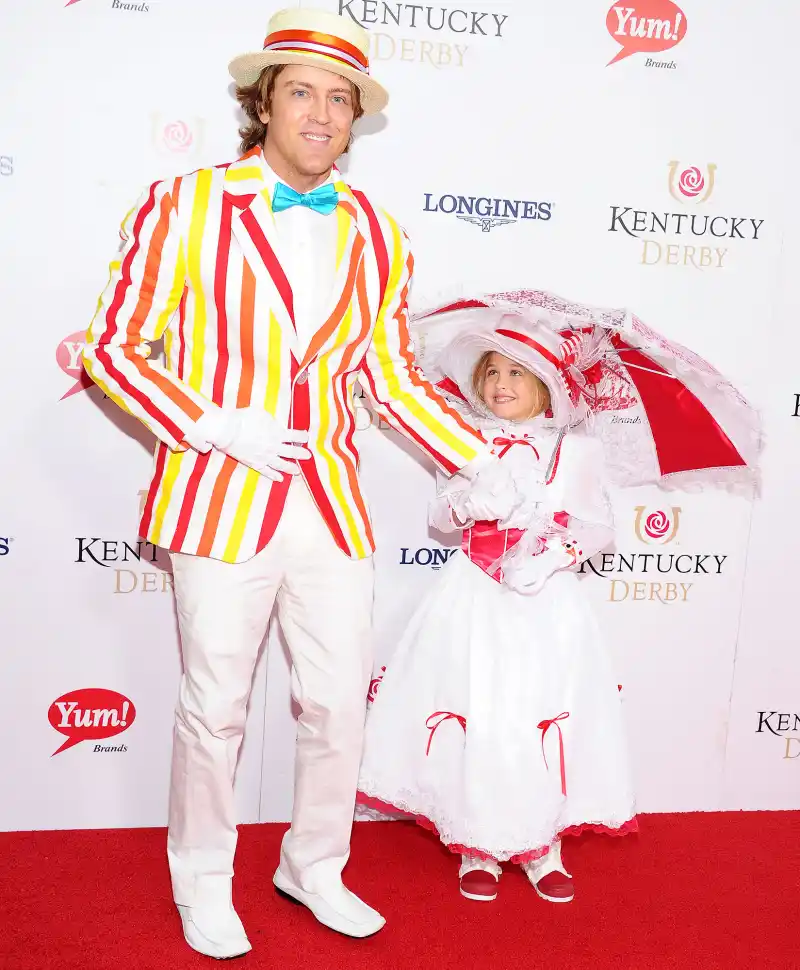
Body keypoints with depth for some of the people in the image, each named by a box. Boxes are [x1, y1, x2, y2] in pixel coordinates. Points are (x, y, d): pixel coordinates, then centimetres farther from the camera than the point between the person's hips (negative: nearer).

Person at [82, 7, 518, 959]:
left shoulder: (377, 237, 9)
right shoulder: (186, 206, -1)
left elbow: (393, 377, 14)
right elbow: (113, 346, -2)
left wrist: (479, 462, 6)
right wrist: (218, 428, -14)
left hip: (333, 511, 4)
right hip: (221, 503, -3)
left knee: (339, 704, 12)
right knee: (215, 710, 10)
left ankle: (314, 868, 36)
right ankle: (204, 885, 34)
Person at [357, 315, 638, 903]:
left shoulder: (575, 449, 2)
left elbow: (599, 525, 1)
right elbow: (440, 517, 9)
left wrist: (552, 552, -16)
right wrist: (462, 503, -13)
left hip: (545, 601, -1)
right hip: (475, 601, 1)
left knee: (542, 717, 0)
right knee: (475, 717, 1)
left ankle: (542, 845, 19)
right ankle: (477, 846, 17)